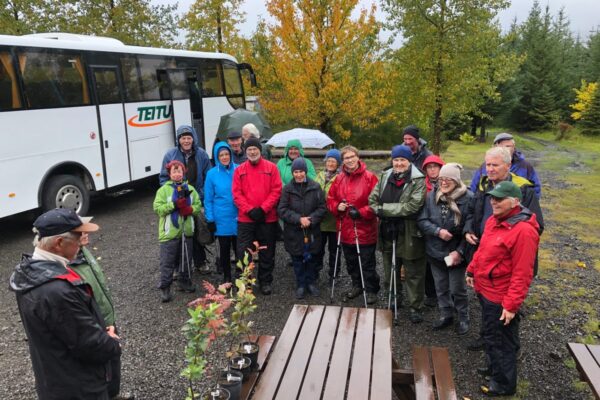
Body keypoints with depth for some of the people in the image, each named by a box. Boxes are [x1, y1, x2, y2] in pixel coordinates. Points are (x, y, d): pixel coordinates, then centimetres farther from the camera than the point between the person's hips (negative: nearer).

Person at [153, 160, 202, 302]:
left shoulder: (190, 189, 7)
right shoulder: (163, 190, -4)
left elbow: (198, 205, 7)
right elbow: (157, 208, -12)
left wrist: (190, 209, -15)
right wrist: (174, 204, -21)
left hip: (186, 231, 4)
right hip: (169, 232, -4)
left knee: (185, 260, 16)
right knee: (167, 262, 1)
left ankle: (184, 282, 31)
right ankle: (165, 288, 10)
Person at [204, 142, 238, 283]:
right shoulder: (212, 174, -2)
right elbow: (208, 199, 1)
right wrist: (210, 220, -3)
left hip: (238, 218, 0)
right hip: (222, 220, 0)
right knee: (224, 249, 13)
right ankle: (227, 277, 30)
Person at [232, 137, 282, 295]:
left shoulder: (271, 167, 1)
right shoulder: (239, 170, 5)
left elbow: (276, 190, -5)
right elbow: (237, 194, 0)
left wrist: (263, 209, -13)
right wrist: (249, 210, -12)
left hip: (267, 218, 0)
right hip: (245, 218, 1)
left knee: (267, 252, 9)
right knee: (243, 252, 2)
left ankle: (265, 282, 23)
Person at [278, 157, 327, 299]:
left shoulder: (315, 187, -3)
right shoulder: (287, 189, -2)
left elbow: (322, 208, -2)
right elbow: (282, 210, -6)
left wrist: (311, 219, -16)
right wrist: (299, 219, -17)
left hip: (312, 232, 0)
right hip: (294, 233, 0)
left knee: (311, 259, 11)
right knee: (298, 260, 9)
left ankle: (311, 282, 30)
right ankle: (300, 285, 24)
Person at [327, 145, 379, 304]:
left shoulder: (369, 177, -11)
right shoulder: (339, 178, 5)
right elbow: (330, 199, 11)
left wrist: (361, 212, -21)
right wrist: (337, 206, -9)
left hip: (365, 230, -5)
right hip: (346, 230, 6)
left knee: (367, 263, 5)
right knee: (351, 261, 20)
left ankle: (371, 290, 23)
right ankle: (357, 285, 39)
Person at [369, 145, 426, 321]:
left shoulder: (418, 180, -12)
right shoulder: (385, 176, 6)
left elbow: (413, 206, -23)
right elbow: (372, 199, 7)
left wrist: (385, 209, -20)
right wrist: (379, 211, -13)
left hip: (409, 236, -5)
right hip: (388, 233, 6)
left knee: (413, 275, 7)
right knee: (390, 272, 21)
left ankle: (416, 308, 22)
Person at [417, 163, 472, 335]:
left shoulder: (468, 198, -16)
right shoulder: (431, 196, -5)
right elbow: (422, 220, -4)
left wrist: (460, 251, -17)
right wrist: (437, 231, -20)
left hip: (456, 253, -4)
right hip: (435, 251, 4)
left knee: (457, 289, 10)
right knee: (441, 287, 18)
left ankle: (463, 318, 32)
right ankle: (446, 315, 38)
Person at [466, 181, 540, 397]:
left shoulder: (524, 230, -25)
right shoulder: (494, 220, 3)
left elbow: (522, 274, -25)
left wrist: (512, 305, -23)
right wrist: (472, 271, 20)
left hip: (500, 298, -8)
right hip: (485, 290, 8)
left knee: (501, 340, 9)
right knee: (490, 334, 25)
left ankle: (504, 383, 28)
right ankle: (494, 367, 46)